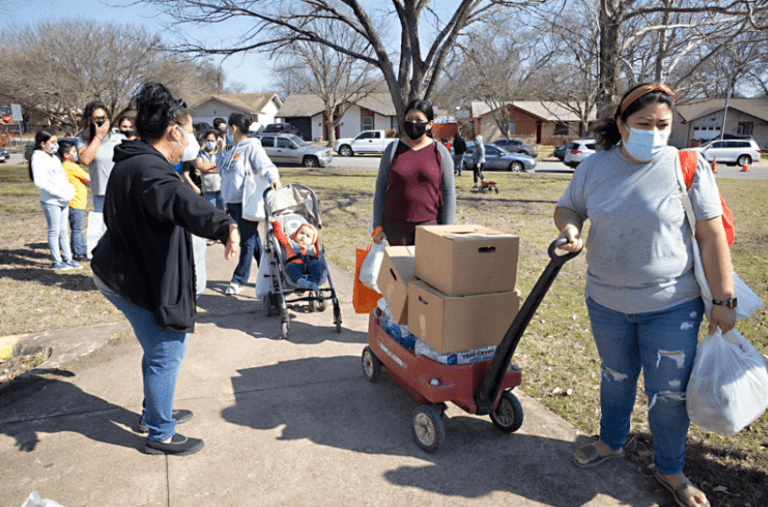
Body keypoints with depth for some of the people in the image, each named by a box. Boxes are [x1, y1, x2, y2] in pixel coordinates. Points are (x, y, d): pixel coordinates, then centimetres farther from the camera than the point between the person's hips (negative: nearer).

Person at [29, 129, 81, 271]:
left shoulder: (54, 158, 17)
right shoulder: (38, 158, -10)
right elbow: (40, 182, -20)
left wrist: (69, 189, 3)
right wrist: (59, 193, -20)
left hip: (63, 200, 8)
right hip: (50, 201, -8)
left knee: (63, 230, 13)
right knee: (54, 231, -1)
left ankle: (67, 259, 20)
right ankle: (56, 262, 7)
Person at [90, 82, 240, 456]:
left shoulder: (133, 163, 12)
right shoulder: (148, 170, -25)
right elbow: (181, 202, -48)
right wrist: (223, 226, -65)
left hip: (119, 271, 11)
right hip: (135, 282, -11)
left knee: (161, 349, 23)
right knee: (166, 354, 2)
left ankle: (154, 413, 41)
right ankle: (160, 435, 18)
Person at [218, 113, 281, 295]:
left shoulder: (252, 147, -11)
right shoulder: (233, 150, 17)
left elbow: (266, 165, -23)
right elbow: (223, 167, 27)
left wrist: (273, 178, -43)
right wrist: (219, 152, 16)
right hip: (232, 201, 9)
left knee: (247, 241, -1)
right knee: (253, 239, 16)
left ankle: (239, 280, 5)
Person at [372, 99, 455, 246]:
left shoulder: (440, 152, 2)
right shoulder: (393, 150, 4)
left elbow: (449, 194, 4)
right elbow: (381, 188, 6)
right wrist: (378, 226, 3)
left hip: (428, 224, -1)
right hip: (396, 224, 1)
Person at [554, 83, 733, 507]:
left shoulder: (689, 167, -11)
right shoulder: (594, 167, -3)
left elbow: (712, 237, -10)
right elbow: (567, 207, 10)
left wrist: (723, 301, -10)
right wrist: (569, 228, -14)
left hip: (672, 305, -3)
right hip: (606, 301, 3)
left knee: (669, 392, 7)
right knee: (616, 376, 22)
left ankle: (670, 470, 32)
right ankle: (612, 441, 46)